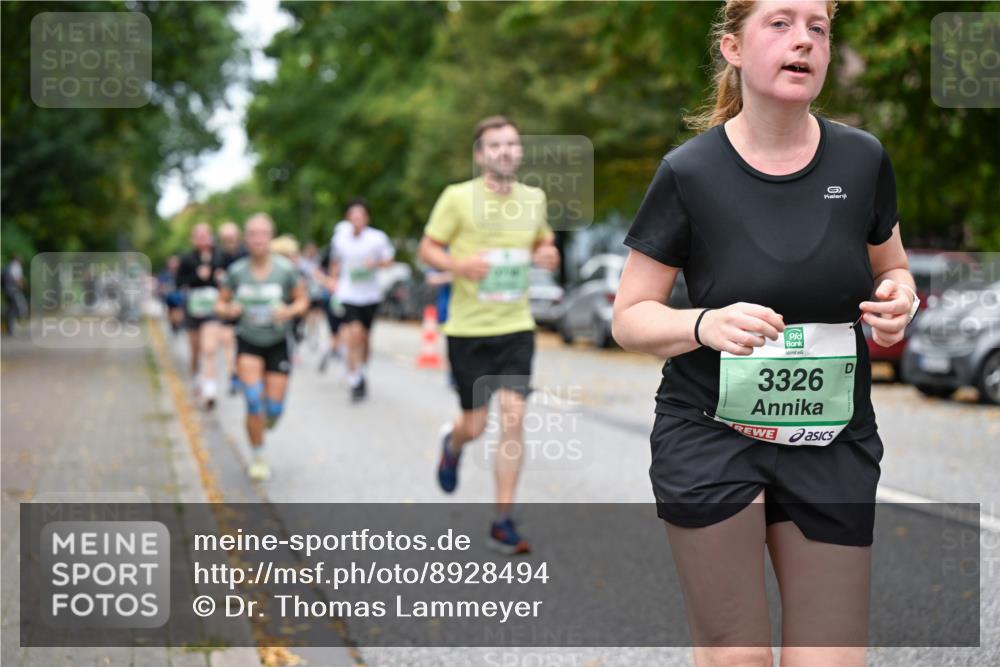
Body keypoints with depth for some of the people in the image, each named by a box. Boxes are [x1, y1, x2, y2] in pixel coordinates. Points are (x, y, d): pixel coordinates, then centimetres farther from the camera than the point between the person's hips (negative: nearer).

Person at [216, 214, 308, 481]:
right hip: (248, 342, 0)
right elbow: (220, 303, 3)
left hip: (278, 344, 0)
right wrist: (228, 310, -20)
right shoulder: (236, 271, -8)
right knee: (254, 401, -16)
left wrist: (290, 311, -20)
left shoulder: (285, 269, -11)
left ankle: (265, 421, 39)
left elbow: (302, 300, 0)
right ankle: (258, 457, 3)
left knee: (273, 411, 0)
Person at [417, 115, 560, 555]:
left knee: (513, 416, -10)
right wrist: (459, 265, -22)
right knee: (474, 426, 5)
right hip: (468, 328, -2)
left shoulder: (534, 199, 5)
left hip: (516, 327, 2)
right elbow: (427, 248, -1)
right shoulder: (458, 198, -7)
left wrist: (548, 255, -3)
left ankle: (503, 522, -2)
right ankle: (452, 443, 45)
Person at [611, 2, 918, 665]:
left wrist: (899, 300, -6)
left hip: (834, 446, 3)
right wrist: (707, 324, -23)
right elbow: (630, 316, -3)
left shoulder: (862, 159, 1)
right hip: (710, 434, -2)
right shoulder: (691, 172, -7)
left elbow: (890, 270, 18)